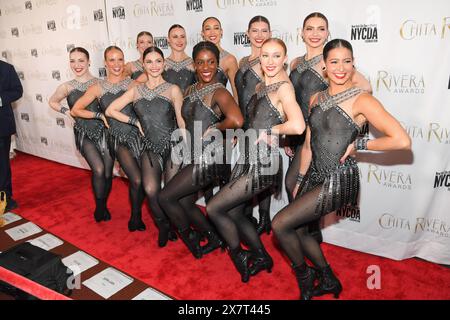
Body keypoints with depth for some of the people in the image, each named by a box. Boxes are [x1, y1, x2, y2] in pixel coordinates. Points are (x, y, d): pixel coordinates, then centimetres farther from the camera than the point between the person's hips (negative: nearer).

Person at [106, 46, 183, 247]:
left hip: (172, 147, -1)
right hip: (150, 149, 2)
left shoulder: (173, 89, 0)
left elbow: (181, 121, -1)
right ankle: (163, 226, 11)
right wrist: (136, 122, 4)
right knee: (150, 190, -17)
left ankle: (173, 225, 27)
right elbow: (110, 110, 13)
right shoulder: (136, 91, 9)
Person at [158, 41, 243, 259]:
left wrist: (215, 127, -18)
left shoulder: (219, 92, -15)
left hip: (211, 157, -8)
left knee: (165, 197, -4)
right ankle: (215, 238, 33)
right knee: (185, 203, 14)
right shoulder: (190, 90, 9)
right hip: (193, 156, 8)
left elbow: (236, 120, -34)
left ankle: (190, 239, 20)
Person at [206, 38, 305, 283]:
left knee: (213, 208, -3)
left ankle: (240, 258, 20)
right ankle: (262, 258, 36)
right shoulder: (260, 87, 12)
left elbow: (297, 126, -30)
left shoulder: (283, 87, -14)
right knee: (233, 213, 16)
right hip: (248, 158, 9)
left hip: (263, 163, -8)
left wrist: (271, 130, -15)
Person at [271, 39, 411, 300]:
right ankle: (330, 281, 39)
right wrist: (300, 182, 15)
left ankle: (304, 276, 21)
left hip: (339, 180, -7)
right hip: (315, 176, 7)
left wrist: (357, 145, -13)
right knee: (298, 231, 15)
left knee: (280, 224, -8)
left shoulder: (362, 100, -13)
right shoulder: (317, 98, 8)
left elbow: (402, 141, -21)